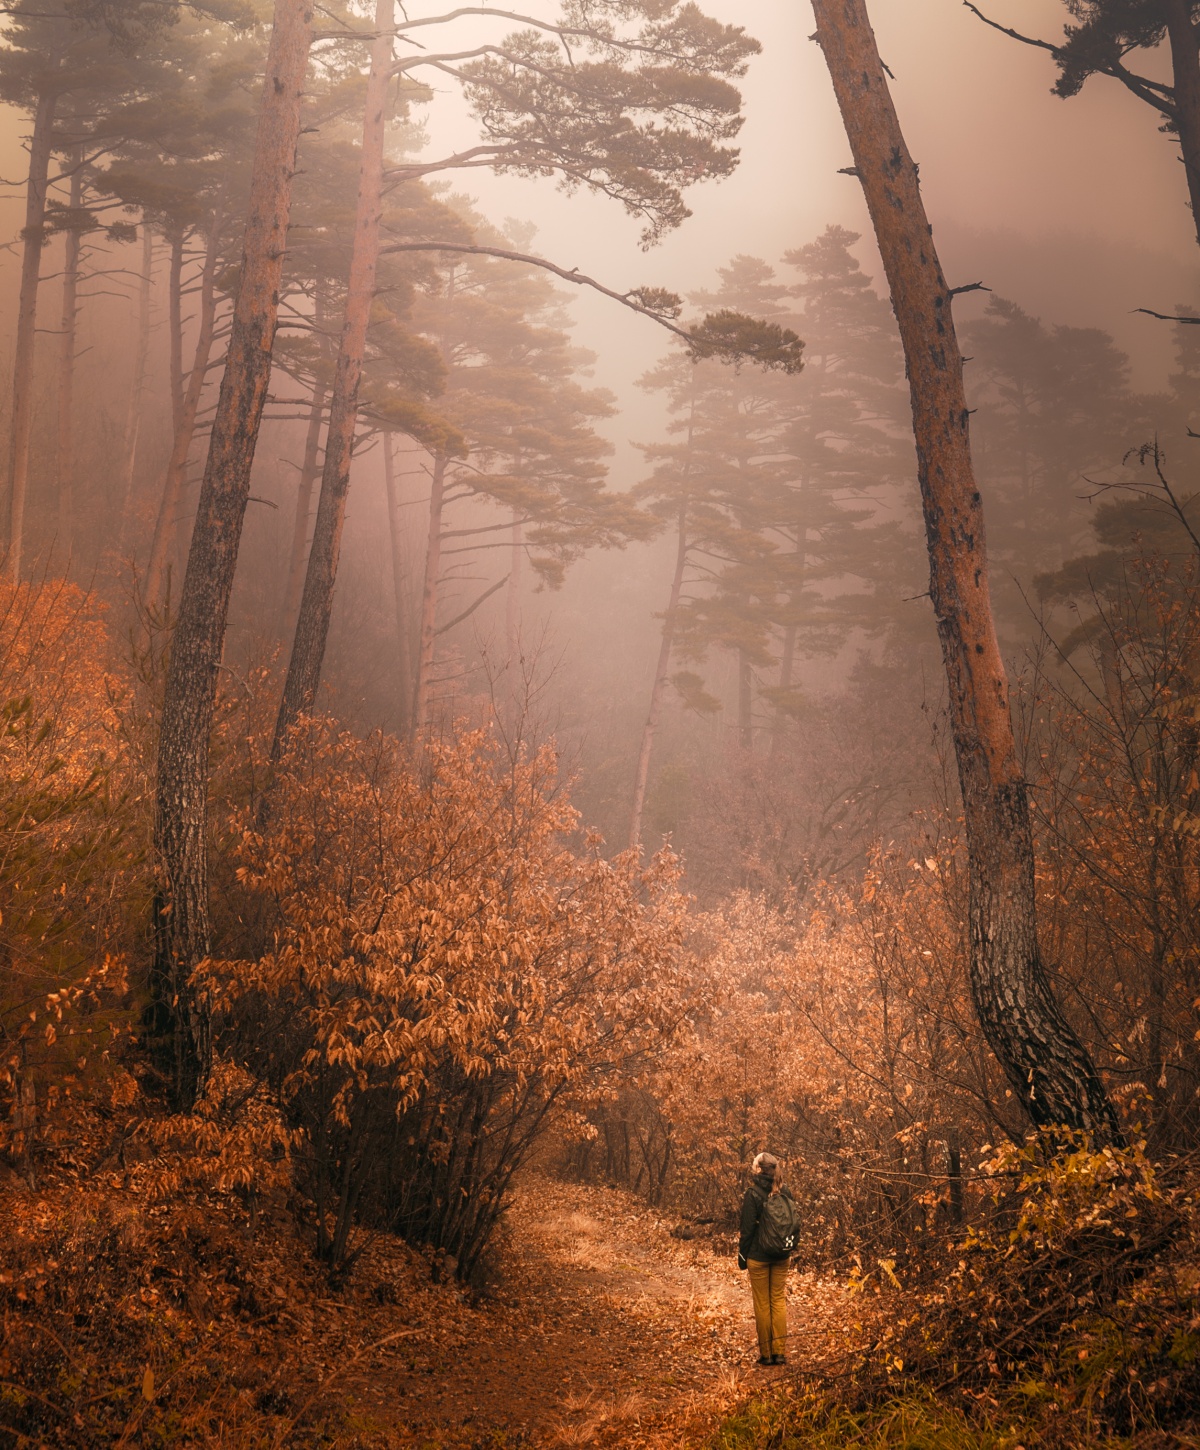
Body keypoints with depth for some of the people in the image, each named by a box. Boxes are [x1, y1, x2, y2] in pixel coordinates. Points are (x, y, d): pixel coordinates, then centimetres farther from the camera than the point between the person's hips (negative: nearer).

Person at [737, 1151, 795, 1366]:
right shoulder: (785, 1192, 0)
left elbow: (747, 1228, -12)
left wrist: (742, 1256, -2)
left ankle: (766, 1354, 9)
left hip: (759, 1256, -4)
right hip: (782, 1256, 4)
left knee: (762, 1304, 5)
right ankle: (780, 1352, 8)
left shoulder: (753, 1194, -14)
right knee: (779, 1301, 11)